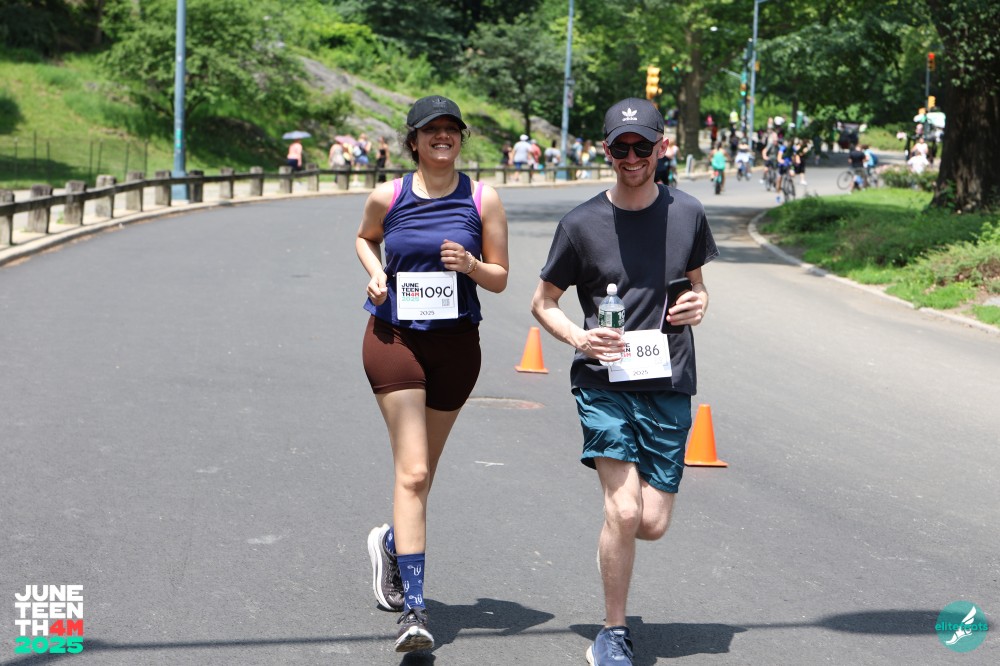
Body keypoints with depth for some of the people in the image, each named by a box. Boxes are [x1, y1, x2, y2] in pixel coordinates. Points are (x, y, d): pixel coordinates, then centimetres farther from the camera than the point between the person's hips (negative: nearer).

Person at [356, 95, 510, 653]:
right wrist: (375, 272, 1)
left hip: (456, 344, 2)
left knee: (421, 472, 16)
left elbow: (500, 280, 4)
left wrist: (471, 265, -17)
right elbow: (366, 238, 21)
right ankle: (415, 610, -17)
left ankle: (392, 543, 48)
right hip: (394, 338, -2)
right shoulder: (388, 197, 0)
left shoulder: (483, 200, 0)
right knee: (413, 472, -14)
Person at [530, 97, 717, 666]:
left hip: (669, 387, 2)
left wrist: (699, 305, -2)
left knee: (653, 525, -2)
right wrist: (578, 338, -11)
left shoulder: (687, 214, 5)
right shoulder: (582, 224, -2)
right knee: (624, 512, -16)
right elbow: (543, 303, 8)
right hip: (604, 384, -2)